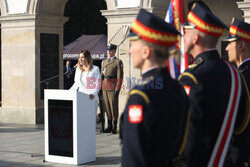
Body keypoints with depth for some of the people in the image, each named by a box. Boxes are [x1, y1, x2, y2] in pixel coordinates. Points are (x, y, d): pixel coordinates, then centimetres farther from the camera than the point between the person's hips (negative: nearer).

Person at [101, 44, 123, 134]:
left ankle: (114, 127, 5)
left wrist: (117, 89, -15)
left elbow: (120, 77, -9)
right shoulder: (104, 62, 16)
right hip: (104, 88, 6)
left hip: (113, 88, -6)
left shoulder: (118, 62, -4)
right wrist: (101, 87, 13)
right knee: (107, 107, 8)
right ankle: (109, 126, 15)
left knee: (114, 107, -2)